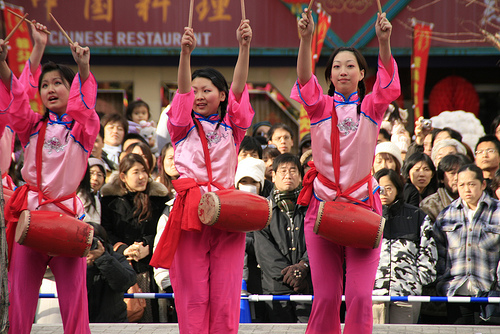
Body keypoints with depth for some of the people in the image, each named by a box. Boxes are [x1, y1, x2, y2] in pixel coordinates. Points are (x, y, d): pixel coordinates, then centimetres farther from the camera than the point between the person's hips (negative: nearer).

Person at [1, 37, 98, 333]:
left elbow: (84, 105, -16)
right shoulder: (33, 126, 12)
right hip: (30, 212, 2)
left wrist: (84, 69, -34)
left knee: (73, 290, -2)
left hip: (67, 213, -2)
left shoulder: (82, 128, 5)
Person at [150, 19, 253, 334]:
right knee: (193, 296, -4)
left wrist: (245, 46, -14)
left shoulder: (232, 127, 14)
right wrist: (186, 53, -21)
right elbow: (182, 92, -4)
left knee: (225, 297, -2)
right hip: (191, 213, -1)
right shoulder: (185, 127, 12)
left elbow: (238, 88, 1)